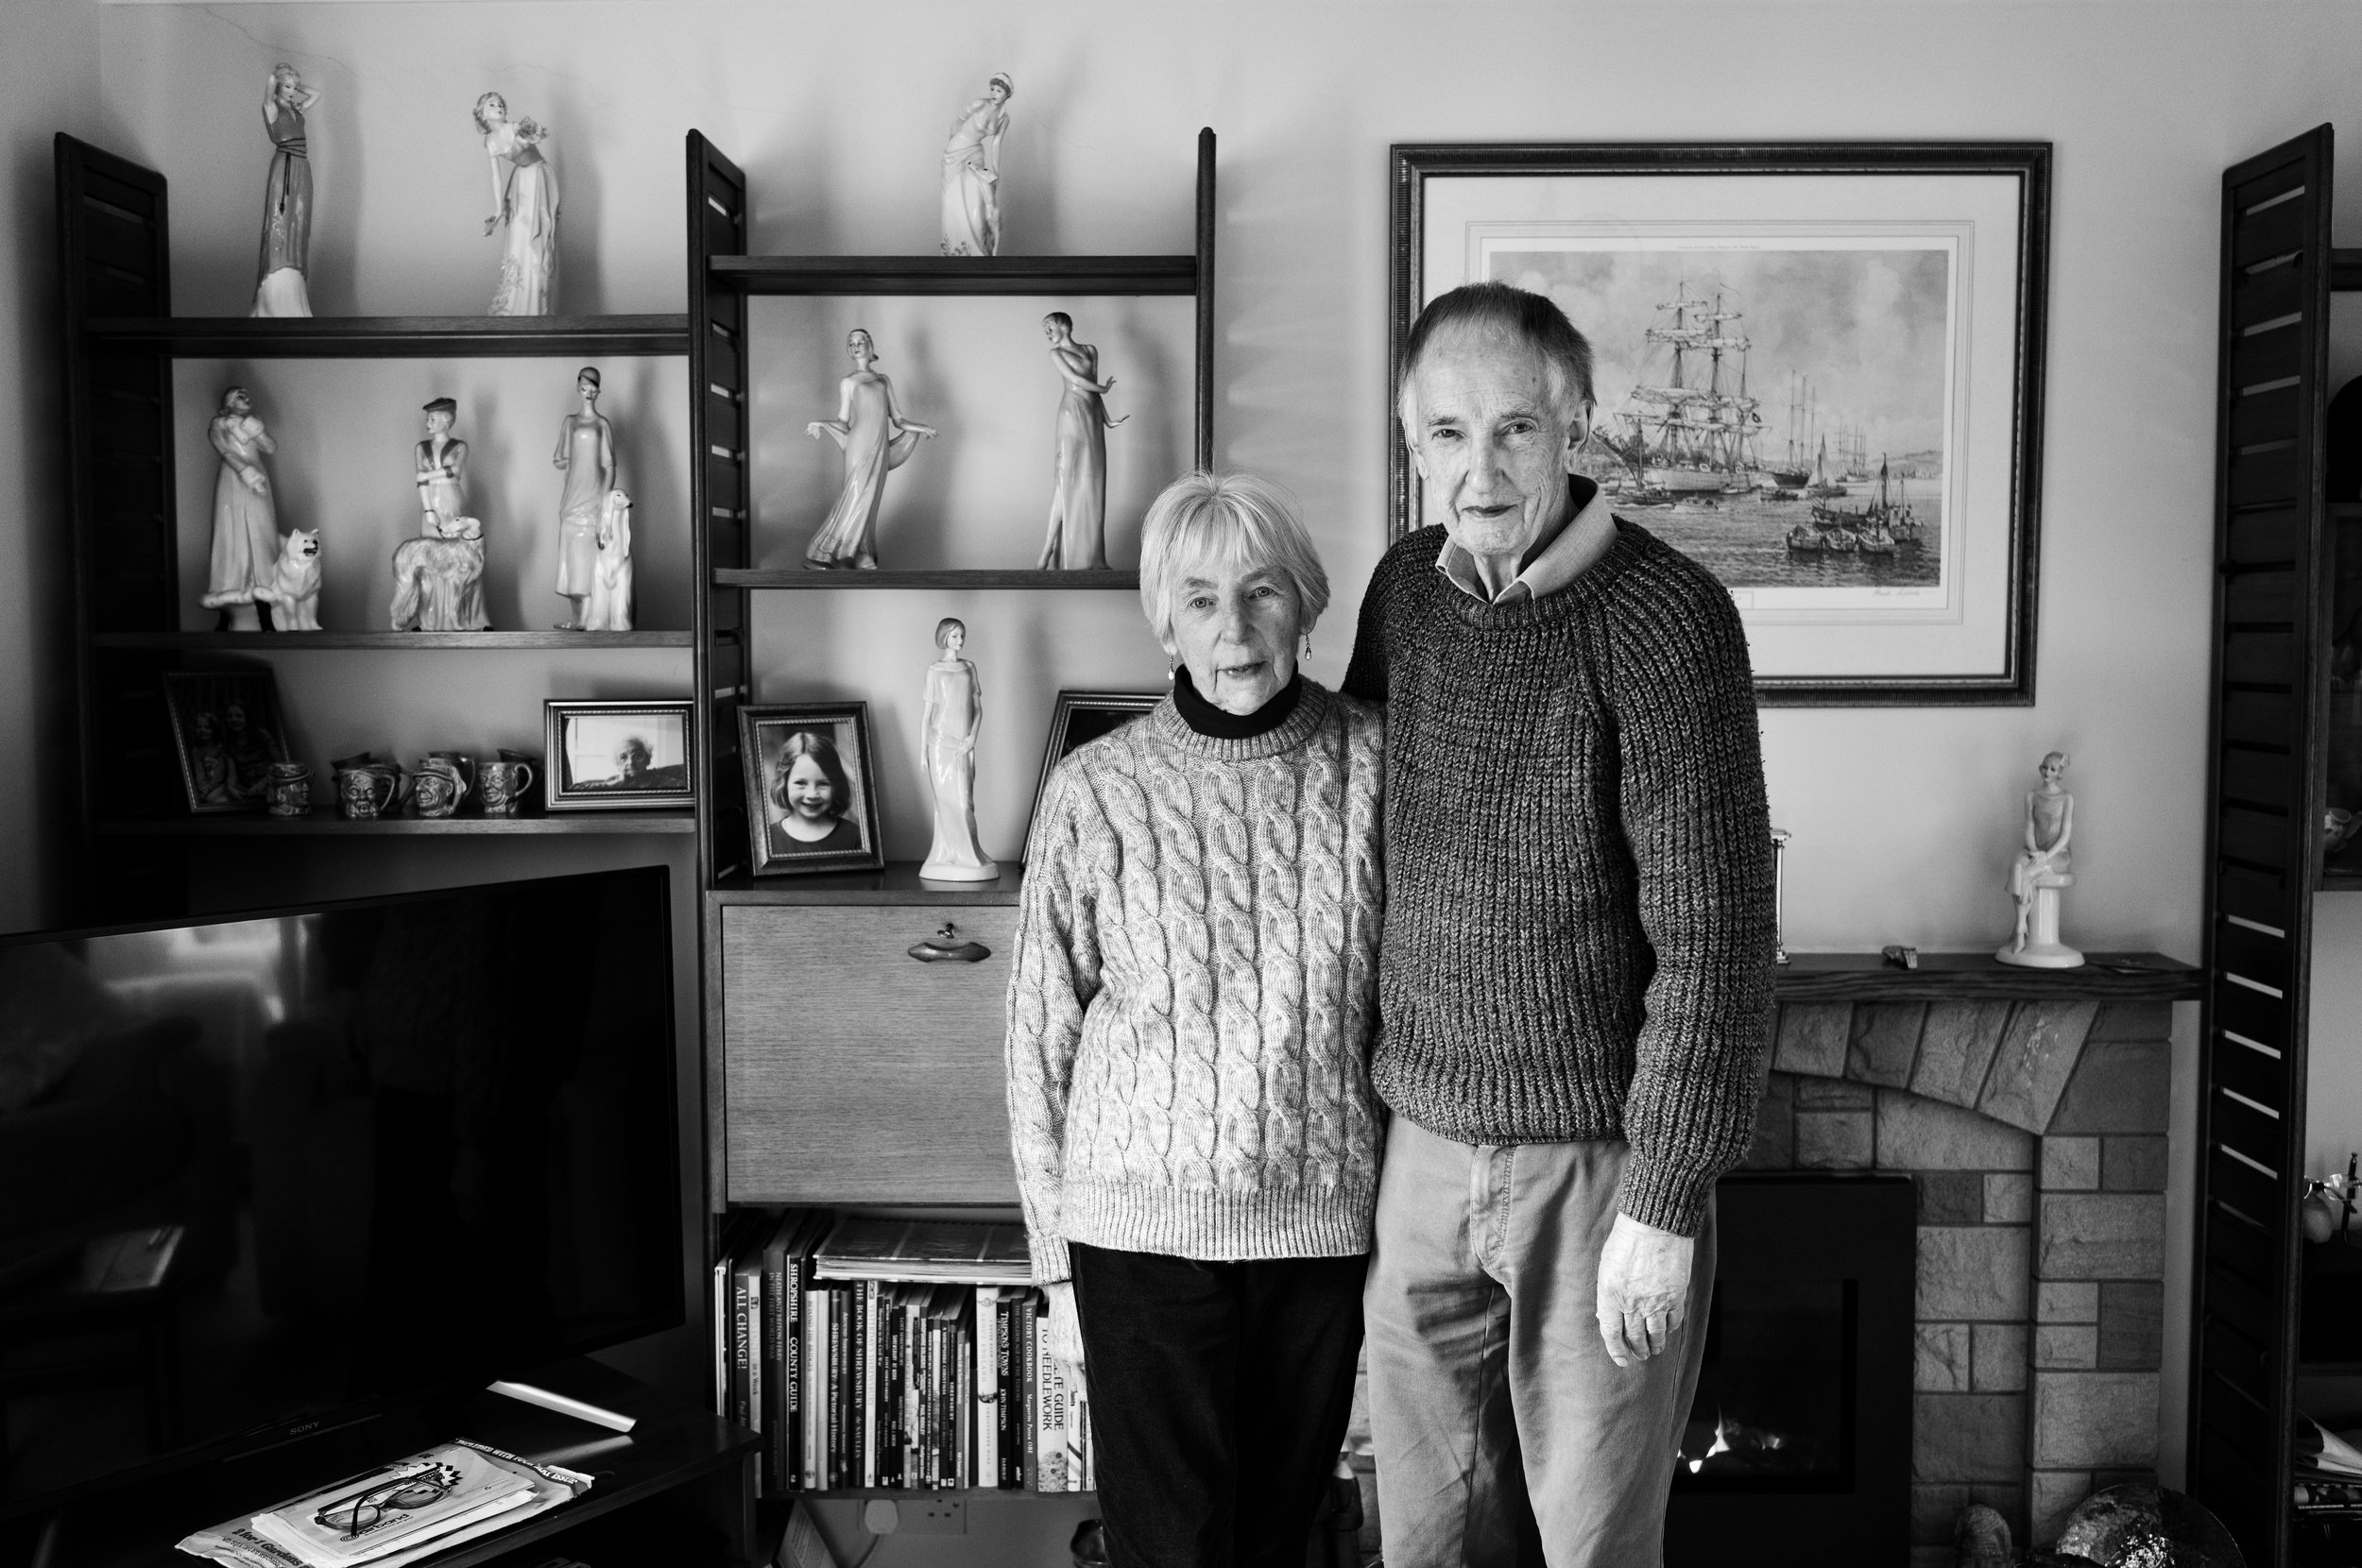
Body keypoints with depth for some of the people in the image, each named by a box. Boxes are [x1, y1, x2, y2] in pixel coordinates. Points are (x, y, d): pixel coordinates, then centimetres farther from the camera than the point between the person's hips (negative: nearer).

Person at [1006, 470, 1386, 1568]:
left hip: (1326, 1219, 2)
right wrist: (1057, 1260, 0)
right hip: (1144, 1223, -1)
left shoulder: (1373, 762, -3)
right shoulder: (1097, 790, -7)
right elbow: (1042, 1034, -1)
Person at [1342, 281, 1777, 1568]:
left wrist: (1665, 1203, -16)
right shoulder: (1403, 587, 3)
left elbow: (1712, 931, -17)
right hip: (1423, 1142, 5)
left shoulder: (1662, 617, -16)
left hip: (1600, 1159, -5)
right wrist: (1362, 1086, 12)